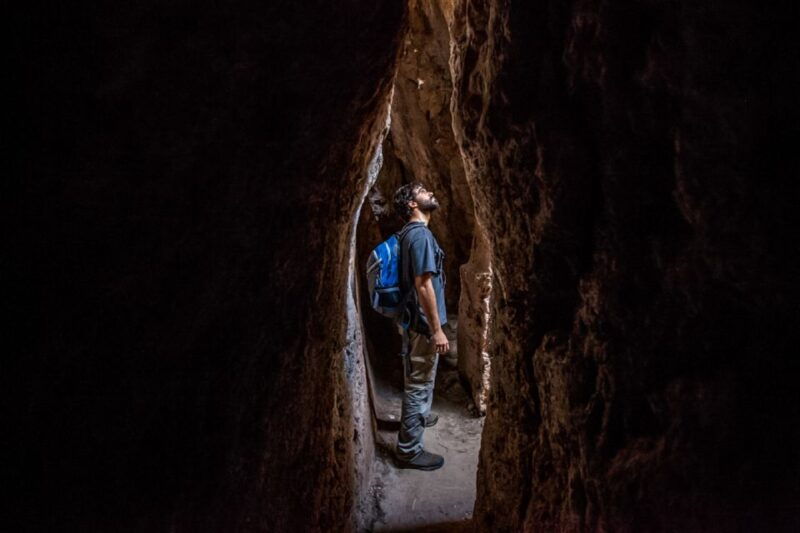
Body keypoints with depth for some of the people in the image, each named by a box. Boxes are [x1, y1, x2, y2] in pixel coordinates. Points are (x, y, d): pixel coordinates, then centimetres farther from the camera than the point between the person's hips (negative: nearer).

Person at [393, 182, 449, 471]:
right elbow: (423, 285, -25)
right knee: (418, 383, -1)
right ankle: (409, 450, 8)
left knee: (420, 379, 28)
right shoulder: (420, 234, -20)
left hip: (416, 318, 10)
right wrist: (437, 329, -22)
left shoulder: (411, 232, 12)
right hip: (423, 322, -10)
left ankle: (419, 416, 49)